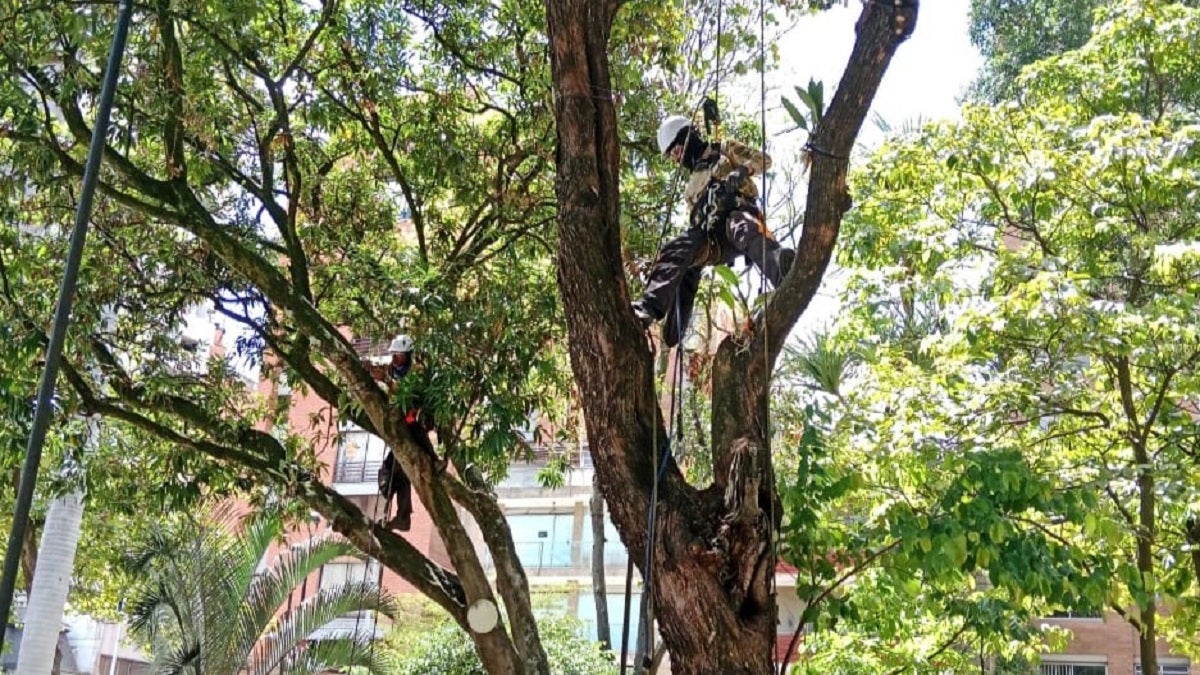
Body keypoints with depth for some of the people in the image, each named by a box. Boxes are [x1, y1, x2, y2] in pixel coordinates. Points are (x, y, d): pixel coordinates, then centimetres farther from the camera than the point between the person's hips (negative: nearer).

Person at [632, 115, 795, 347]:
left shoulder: (725, 150, 25)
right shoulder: (693, 184, 40)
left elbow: (764, 160, 13)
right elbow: (694, 220, 32)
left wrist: (742, 171, -7)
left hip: (737, 214, -6)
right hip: (710, 232, 6)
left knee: (746, 230, -43)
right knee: (674, 253, -21)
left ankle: (783, 270, -73)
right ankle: (648, 308, -33)